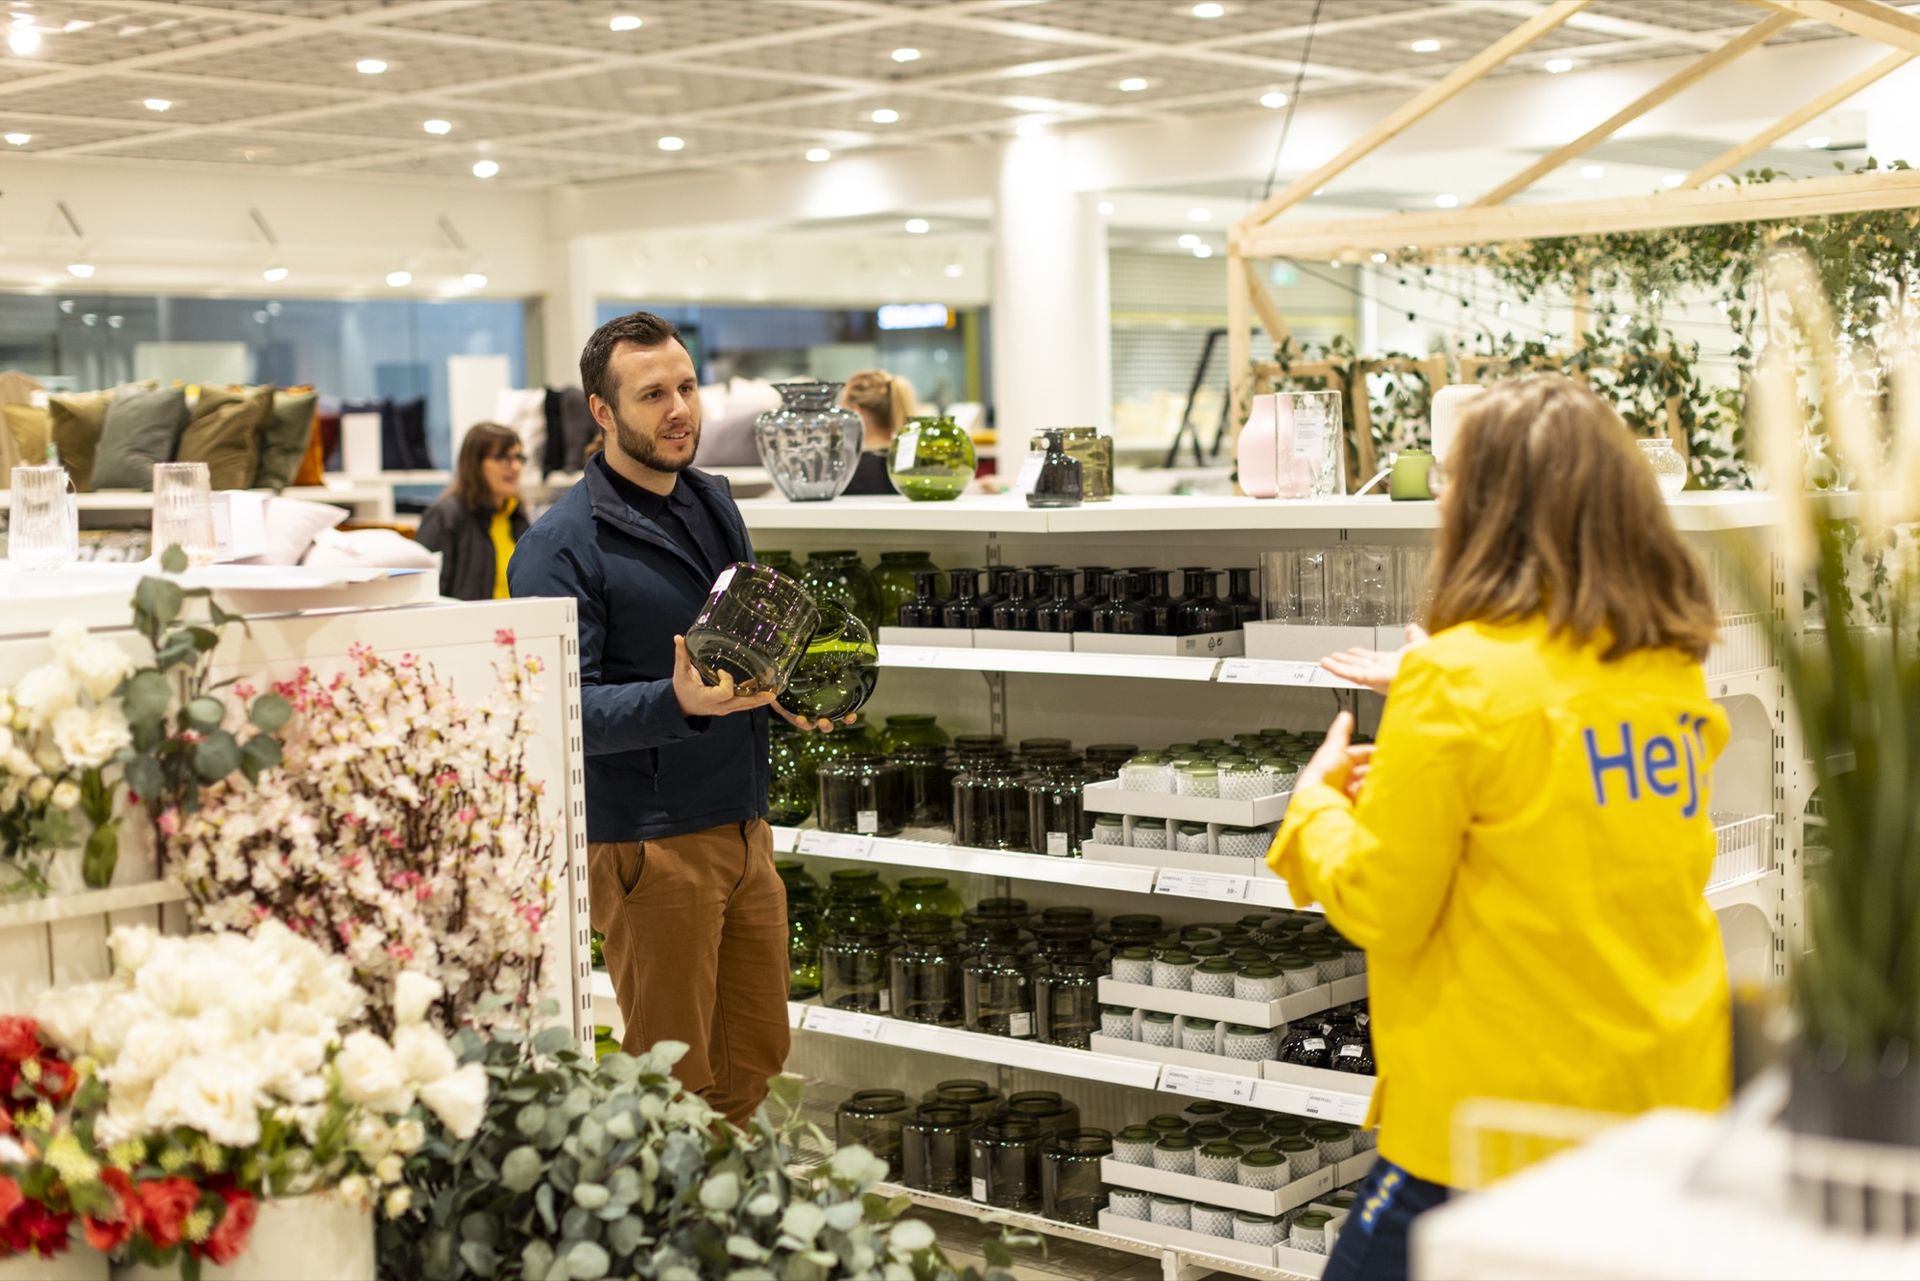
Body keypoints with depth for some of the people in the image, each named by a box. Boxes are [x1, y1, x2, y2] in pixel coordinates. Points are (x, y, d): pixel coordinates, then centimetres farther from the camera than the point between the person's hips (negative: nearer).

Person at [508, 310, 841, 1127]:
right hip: (647, 839, -8)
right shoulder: (563, 544, -12)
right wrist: (679, 702, -34)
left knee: (755, 1058, 16)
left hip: (744, 826, 8)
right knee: (674, 1082, 0)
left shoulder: (714, 503, 14)